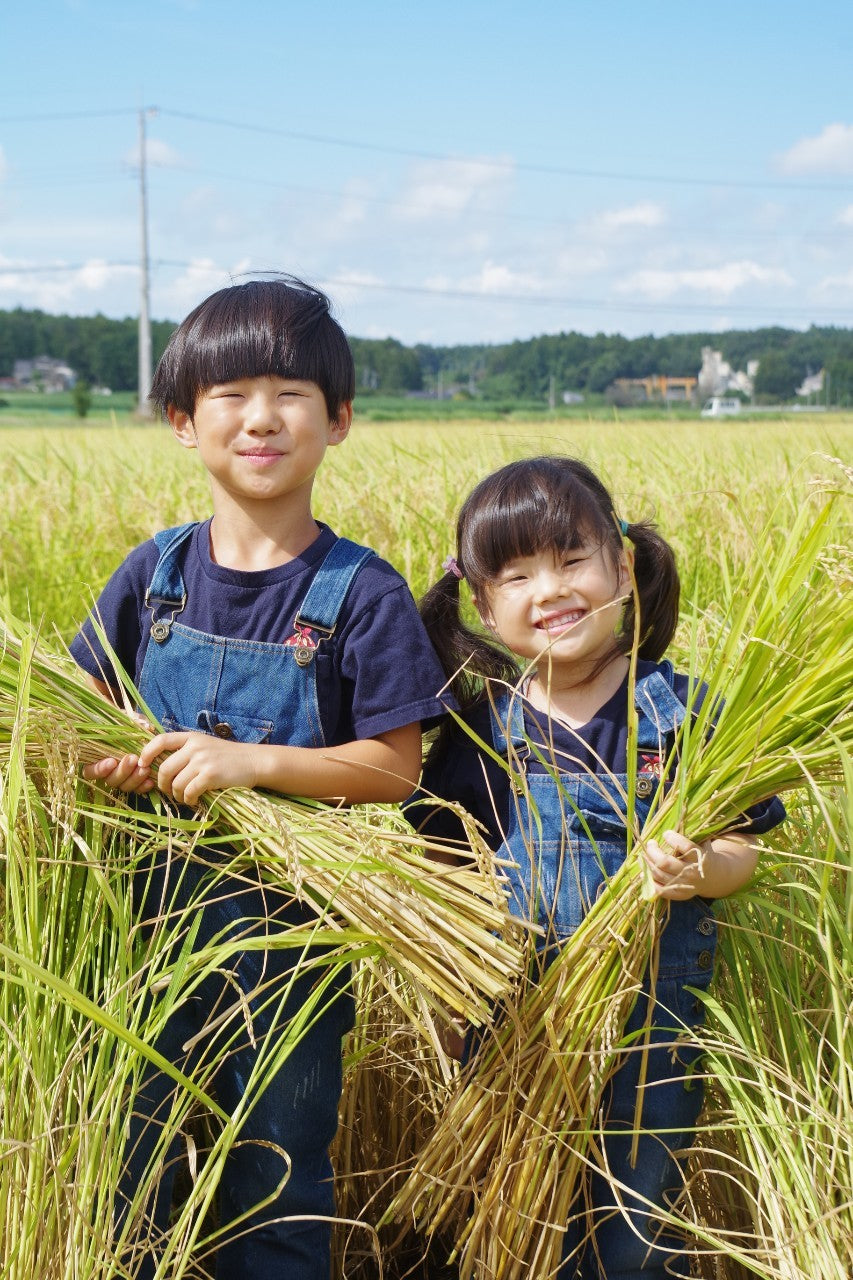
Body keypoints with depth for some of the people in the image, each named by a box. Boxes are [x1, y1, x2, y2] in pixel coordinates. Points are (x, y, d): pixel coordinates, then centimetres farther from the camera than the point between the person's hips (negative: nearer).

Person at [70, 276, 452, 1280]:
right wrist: (105, 758, -14)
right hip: (156, 908, 3)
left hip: (292, 932, -3)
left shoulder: (364, 594, -11)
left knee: (276, 1178, 14)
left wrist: (254, 761, -24)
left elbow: (394, 769, -12)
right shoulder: (154, 574, 0)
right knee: (134, 1163, 17)